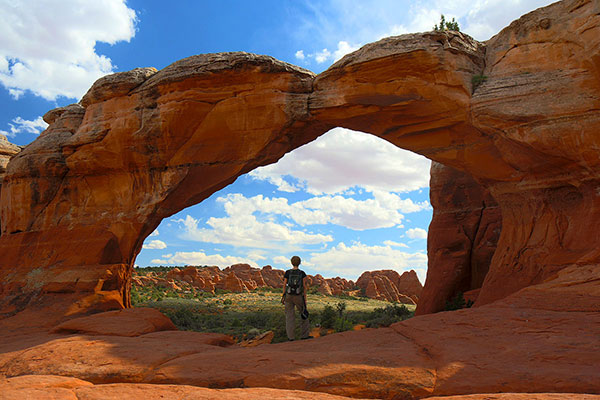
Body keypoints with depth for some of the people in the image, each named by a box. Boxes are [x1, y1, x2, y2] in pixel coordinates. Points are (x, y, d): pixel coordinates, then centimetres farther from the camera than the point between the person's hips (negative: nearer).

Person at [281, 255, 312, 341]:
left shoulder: (287, 272, -2)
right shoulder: (302, 273, -3)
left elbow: (285, 285, 0)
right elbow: (304, 286, -3)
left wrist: (283, 297, 8)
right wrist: (305, 298, 2)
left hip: (289, 295, 1)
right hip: (298, 296, -1)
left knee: (289, 316, 7)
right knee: (304, 314, 14)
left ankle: (290, 336, 2)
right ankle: (305, 334, 14)